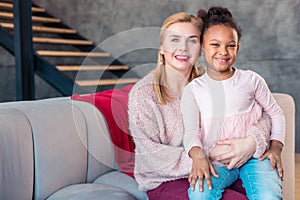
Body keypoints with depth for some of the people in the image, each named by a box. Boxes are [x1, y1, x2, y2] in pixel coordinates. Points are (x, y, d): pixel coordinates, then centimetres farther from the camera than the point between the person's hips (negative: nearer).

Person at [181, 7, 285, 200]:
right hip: (216, 161, 0)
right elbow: (191, 131, -5)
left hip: (254, 156, 1)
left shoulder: (252, 80, 5)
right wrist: (198, 155, -25)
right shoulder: (193, 89, 3)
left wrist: (276, 147, 1)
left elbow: (276, 113, 14)